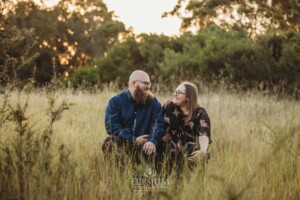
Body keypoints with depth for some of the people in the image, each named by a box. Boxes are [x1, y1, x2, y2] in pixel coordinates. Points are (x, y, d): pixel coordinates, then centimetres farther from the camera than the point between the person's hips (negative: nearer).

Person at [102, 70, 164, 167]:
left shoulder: (153, 102, 7)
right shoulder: (115, 101, 0)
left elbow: (158, 123, -6)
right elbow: (111, 126, -12)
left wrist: (152, 140, -27)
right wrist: (133, 140, -20)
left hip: (142, 143, 1)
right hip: (122, 142, 0)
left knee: (149, 149, -32)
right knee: (109, 142, -30)